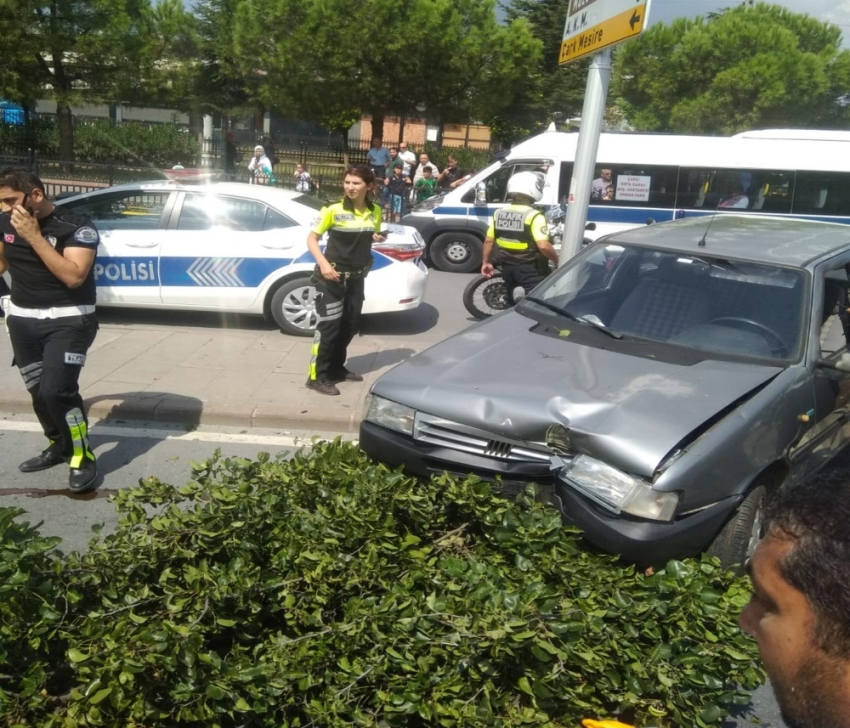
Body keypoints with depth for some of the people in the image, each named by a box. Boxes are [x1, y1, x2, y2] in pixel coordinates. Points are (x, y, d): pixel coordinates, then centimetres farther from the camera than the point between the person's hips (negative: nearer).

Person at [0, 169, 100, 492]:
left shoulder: (76, 226, -16)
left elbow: (73, 276, -27)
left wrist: (33, 236, -27)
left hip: (67, 321, -6)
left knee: (56, 390, -17)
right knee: (38, 391, 10)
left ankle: (83, 456, -1)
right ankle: (59, 445, 30)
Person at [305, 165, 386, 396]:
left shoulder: (375, 212, 4)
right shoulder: (333, 210, -12)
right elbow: (312, 238, -9)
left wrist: (378, 238, -5)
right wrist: (323, 263, -24)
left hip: (356, 277, 6)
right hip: (332, 276, -6)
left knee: (350, 325, 14)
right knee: (328, 326, -8)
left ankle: (336, 368, 30)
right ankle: (317, 377, 0)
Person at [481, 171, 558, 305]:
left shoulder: (499, 213, 3)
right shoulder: (534, 216, -17)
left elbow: (489, 241, 6)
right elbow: (543, 246, -24)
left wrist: (486, 262, 17)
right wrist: (557, 260, -9)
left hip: (507, 267, 7)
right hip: (529, 269, -7)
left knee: (514, 305, 18)